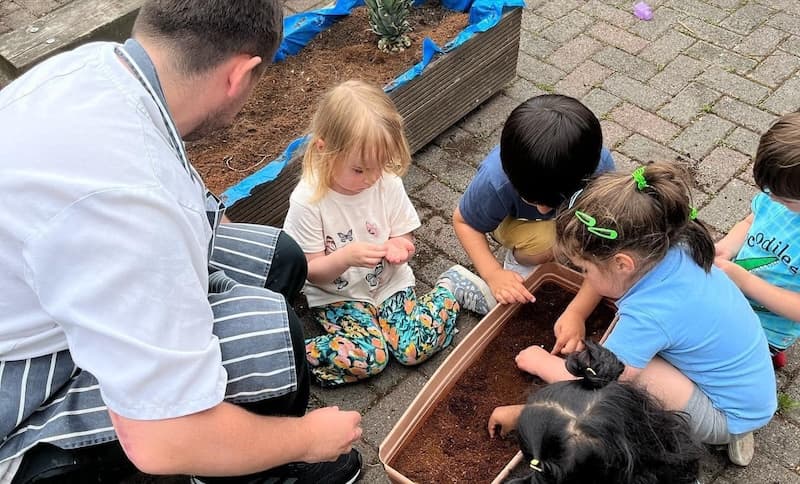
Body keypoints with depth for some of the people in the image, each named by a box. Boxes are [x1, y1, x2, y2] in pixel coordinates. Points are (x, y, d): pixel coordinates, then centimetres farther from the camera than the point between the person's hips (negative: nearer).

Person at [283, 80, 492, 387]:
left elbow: (405, 237, 2)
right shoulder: (308, 201, -22)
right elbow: (309, 270, -15)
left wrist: (398, 247, -23)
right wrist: (346, 257, -34)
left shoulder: (388, 183, -13)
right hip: (337, 295, -3)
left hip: (389, 282, 3)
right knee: (368, 358, -25)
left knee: (415, 349, -14)